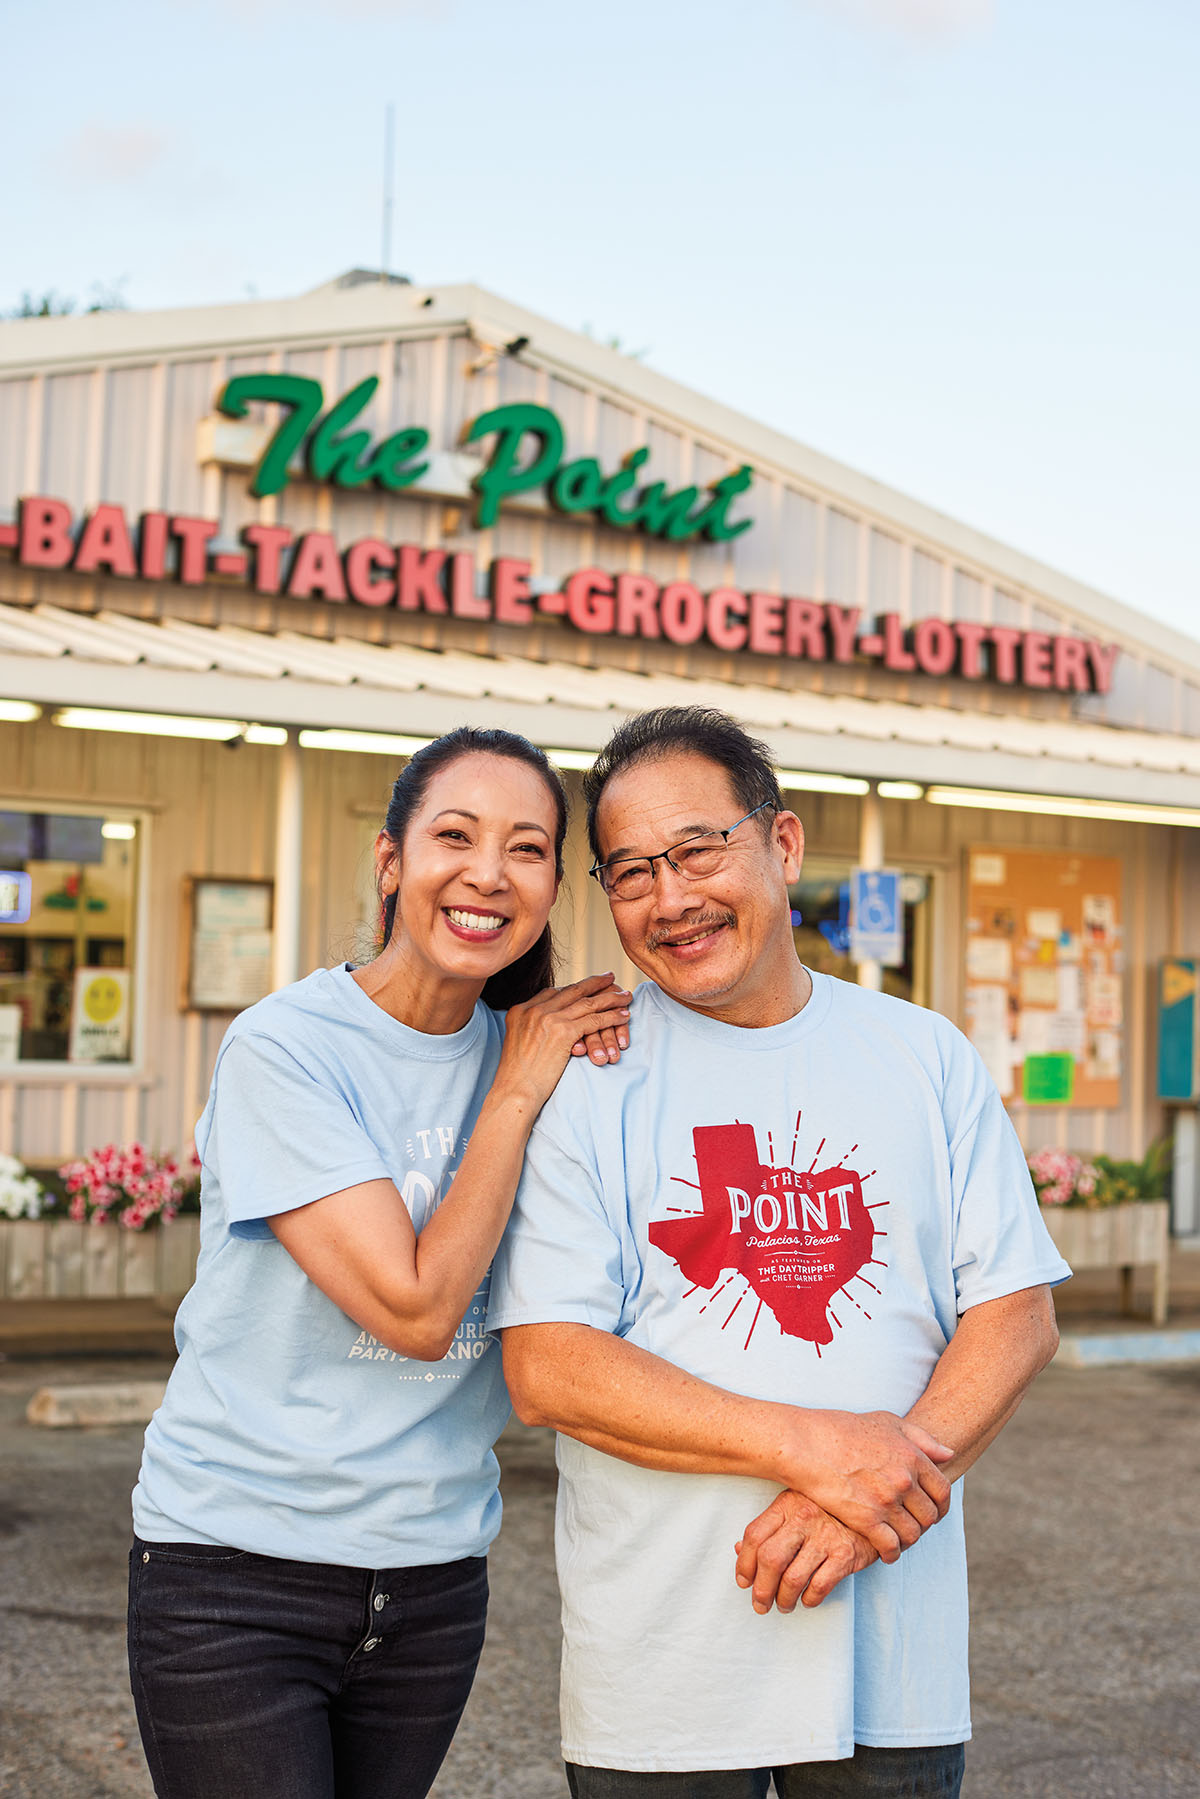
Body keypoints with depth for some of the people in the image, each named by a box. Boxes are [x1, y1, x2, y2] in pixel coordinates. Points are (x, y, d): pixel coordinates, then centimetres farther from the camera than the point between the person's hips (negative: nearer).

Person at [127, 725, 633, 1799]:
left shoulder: (526, 1049, 4)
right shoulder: (284, 1048, -14)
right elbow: (416, 1307, -20)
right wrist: (518, 1095, -13)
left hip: (435, 1576, 5)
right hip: (239, 1570, -5)